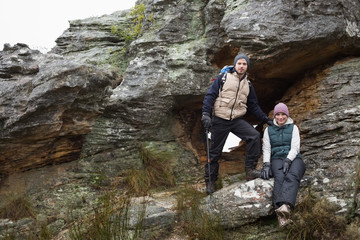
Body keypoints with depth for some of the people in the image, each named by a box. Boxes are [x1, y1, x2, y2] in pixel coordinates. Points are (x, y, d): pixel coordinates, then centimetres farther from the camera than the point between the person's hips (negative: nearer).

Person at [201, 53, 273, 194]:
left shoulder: (247, 85, 13)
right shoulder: (223, 78, -1)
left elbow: (253, 106, 21)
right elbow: (210, 95, -6)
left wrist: (265, 119, 14)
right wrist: (206, 114, -18)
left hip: (237, 120, 3)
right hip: (219, 120, -3)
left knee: (254, 135, -19)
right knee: (215, 151, 1)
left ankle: (250, 169, -12)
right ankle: (210, 180, 16)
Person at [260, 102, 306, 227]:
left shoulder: (293, 128, 14)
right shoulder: (269, 130, 19)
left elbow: (295, 147, 2)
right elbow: (266, 149, 11)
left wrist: (288, 160, -16)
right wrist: (266, 164, -8)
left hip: (293, 158, 0)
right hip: (277, 158, 0)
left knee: (292, 176, -37)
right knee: (280, 177, -35)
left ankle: (285, 207, -66)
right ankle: (282, 216, -60)